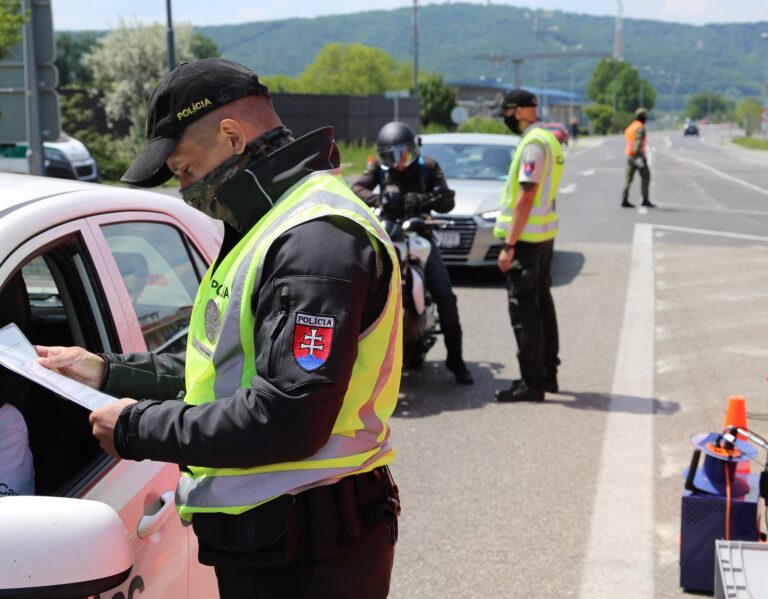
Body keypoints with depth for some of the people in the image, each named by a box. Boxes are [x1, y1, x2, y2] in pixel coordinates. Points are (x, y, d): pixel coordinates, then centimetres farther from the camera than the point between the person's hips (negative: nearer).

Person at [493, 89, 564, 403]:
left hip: (527, 236, -10)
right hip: (545, 234, 10)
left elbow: (526, 197, -22)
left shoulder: (533, 144, -17)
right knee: (542, 304, 16)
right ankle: (548, 374, 24)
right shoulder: (550, 140, 14)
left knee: (524, 309, -6)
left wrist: (509, 245, -21)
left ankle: (532, 382, -3)